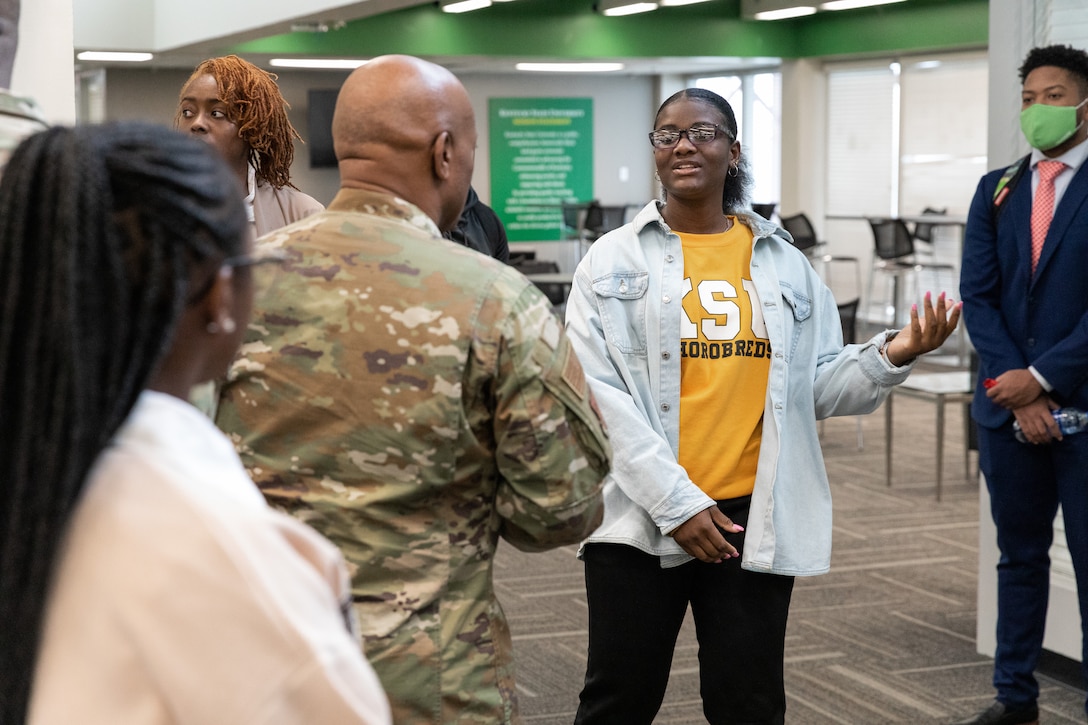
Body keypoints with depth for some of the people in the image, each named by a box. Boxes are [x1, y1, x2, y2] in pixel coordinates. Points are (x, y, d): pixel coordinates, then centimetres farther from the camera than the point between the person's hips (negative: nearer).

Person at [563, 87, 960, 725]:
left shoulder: (785, 263, 7)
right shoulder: (614, 261, -1)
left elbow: (817, 389, 9)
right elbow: (598, 391, -8)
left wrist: (890, 357, -10)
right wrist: (674, 500, -15)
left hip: (757, 518, 2)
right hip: (639, 517, -2)